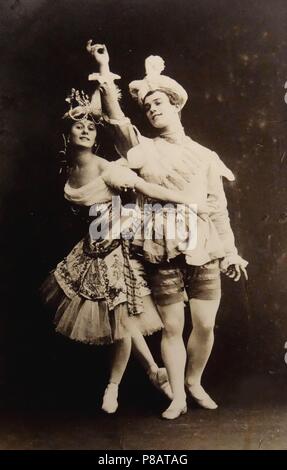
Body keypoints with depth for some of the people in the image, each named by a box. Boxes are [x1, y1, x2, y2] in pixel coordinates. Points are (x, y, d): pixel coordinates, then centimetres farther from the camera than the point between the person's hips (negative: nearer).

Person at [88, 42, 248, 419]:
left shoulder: (204, 155, 10)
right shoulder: (145, 149, 6)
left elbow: (218, 207, 10)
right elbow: (116, 119, -11)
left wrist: (230, 252, 8)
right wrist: (104, 69, -16)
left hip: (204, 251, 2)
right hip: (164, 253, -1)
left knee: (205, 325, 5)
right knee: (172, 328, 4)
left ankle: (194, 383, 31)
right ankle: (178, 396, 23)